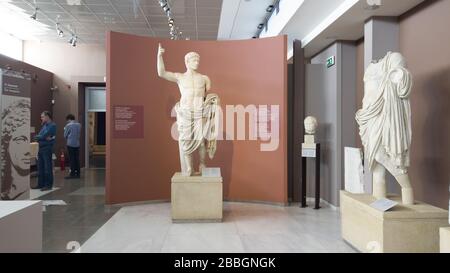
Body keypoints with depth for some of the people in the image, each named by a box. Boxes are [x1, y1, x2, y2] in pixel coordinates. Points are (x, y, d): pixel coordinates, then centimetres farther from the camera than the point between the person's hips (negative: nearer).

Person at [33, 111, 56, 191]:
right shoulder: (44, 125, 17)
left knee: (47, 167, -4)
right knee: (40, 167, 12)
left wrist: (37, 137, 2)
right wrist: (44, 138, -11)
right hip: (41, 148, 8)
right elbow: (38, 136, 7)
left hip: (47, 148, -8)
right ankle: (41, 184, 20)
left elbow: (44, 135, -16)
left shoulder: (52, 125, -9)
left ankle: (48, 185, 2)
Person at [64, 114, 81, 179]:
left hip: (71, 144, -5)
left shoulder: (68, 125, -9)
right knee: (77, 159, 8)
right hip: (77, 144, 5)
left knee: (72, 159, -1)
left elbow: (65, 135, -1)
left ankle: (72, 174, 1)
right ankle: (77, 173, 11)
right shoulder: (79, 125, 6)